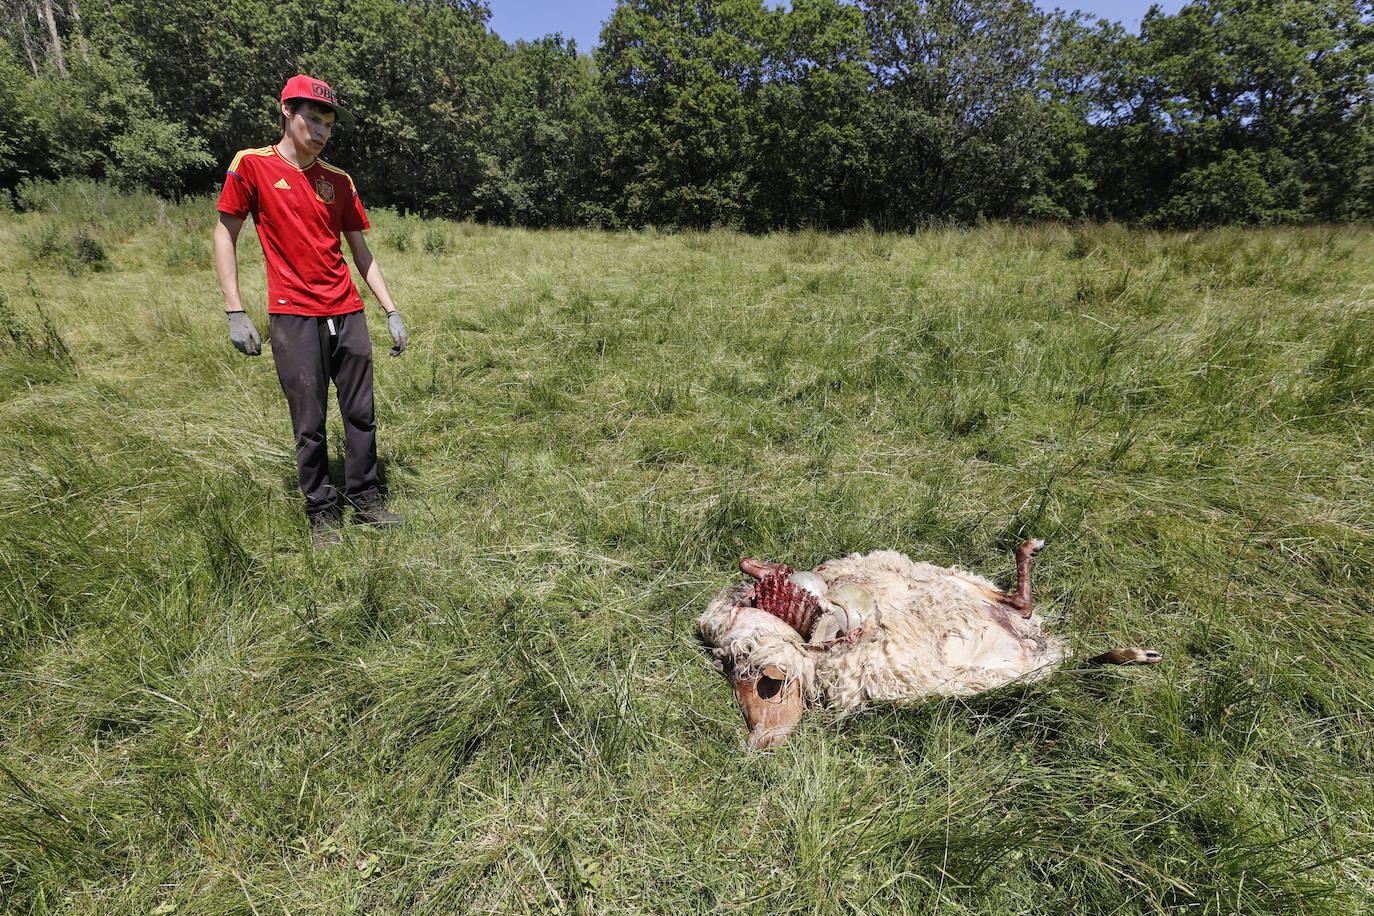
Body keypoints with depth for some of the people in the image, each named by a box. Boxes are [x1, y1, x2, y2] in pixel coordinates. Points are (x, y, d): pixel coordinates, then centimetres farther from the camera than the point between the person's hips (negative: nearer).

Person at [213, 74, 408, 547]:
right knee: (310, 424, 1)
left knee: (361, 414, 7)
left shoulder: (338, 181, 12)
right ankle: (322, 512, 15)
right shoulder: (252, 165, 2)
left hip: (347, 314, 4)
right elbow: (225, 234, 3)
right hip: (293, 317, -3)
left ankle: (365, 499, 21)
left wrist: (392, 312, 8)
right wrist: (235, 313, -6)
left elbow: (360, 252, 14)